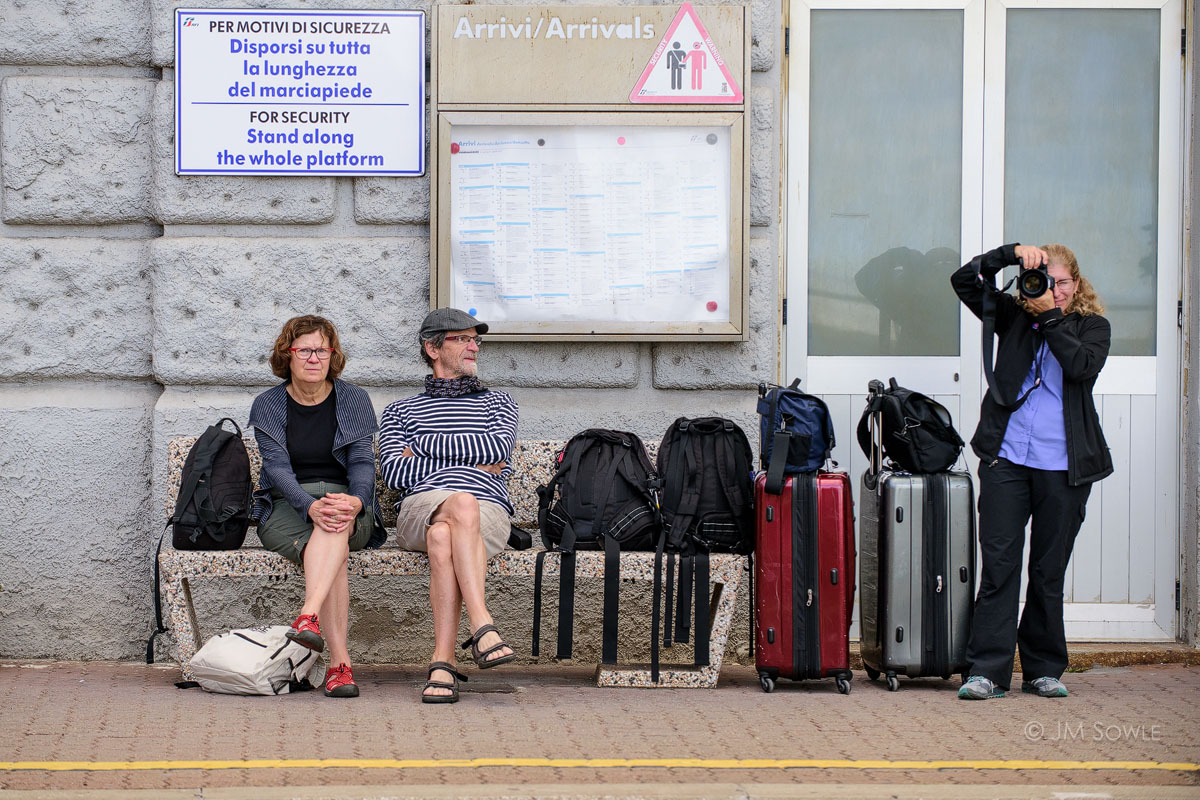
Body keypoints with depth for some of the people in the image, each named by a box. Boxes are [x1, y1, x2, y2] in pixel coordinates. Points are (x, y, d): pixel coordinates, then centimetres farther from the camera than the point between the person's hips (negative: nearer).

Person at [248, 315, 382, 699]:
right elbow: (278, 467, -8)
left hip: (344, 499, 1)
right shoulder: (268, 406, 5)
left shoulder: (353, 400, 8)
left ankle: (309, 616, -57)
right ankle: (339, 662, -41)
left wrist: (356, 500, -26)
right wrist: (310, 506, -28)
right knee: (329, 553, -34)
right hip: (286, 507, -1)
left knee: (338, 524, -38)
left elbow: (363, 462, -2)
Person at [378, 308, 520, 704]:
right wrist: (474, 465, 3)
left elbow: (500, 448, 5)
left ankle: (443, 662, -47)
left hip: (488, 512, 0)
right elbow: (394, 471, 7)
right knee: (462, 505, -39)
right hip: (420, 505, 0)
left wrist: (425, 445, 6)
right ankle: (483, 627, -50)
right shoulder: (400, 411, 27)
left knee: (442, 536, -38)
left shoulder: (498, 403, 30)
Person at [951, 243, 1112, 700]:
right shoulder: (1014, 315, 11)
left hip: (1063, 465, 0)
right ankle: (988, 670, -4)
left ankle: (1043, 670, 15)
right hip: (1006, 457, 0)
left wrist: (1051, 316, -10)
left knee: (1049, 570, 6)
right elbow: (965, 281, 4)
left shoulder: (1092, 326, 9)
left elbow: (1084, 366, -11)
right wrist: (1012, 253, -6)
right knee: (998, 563, -4)